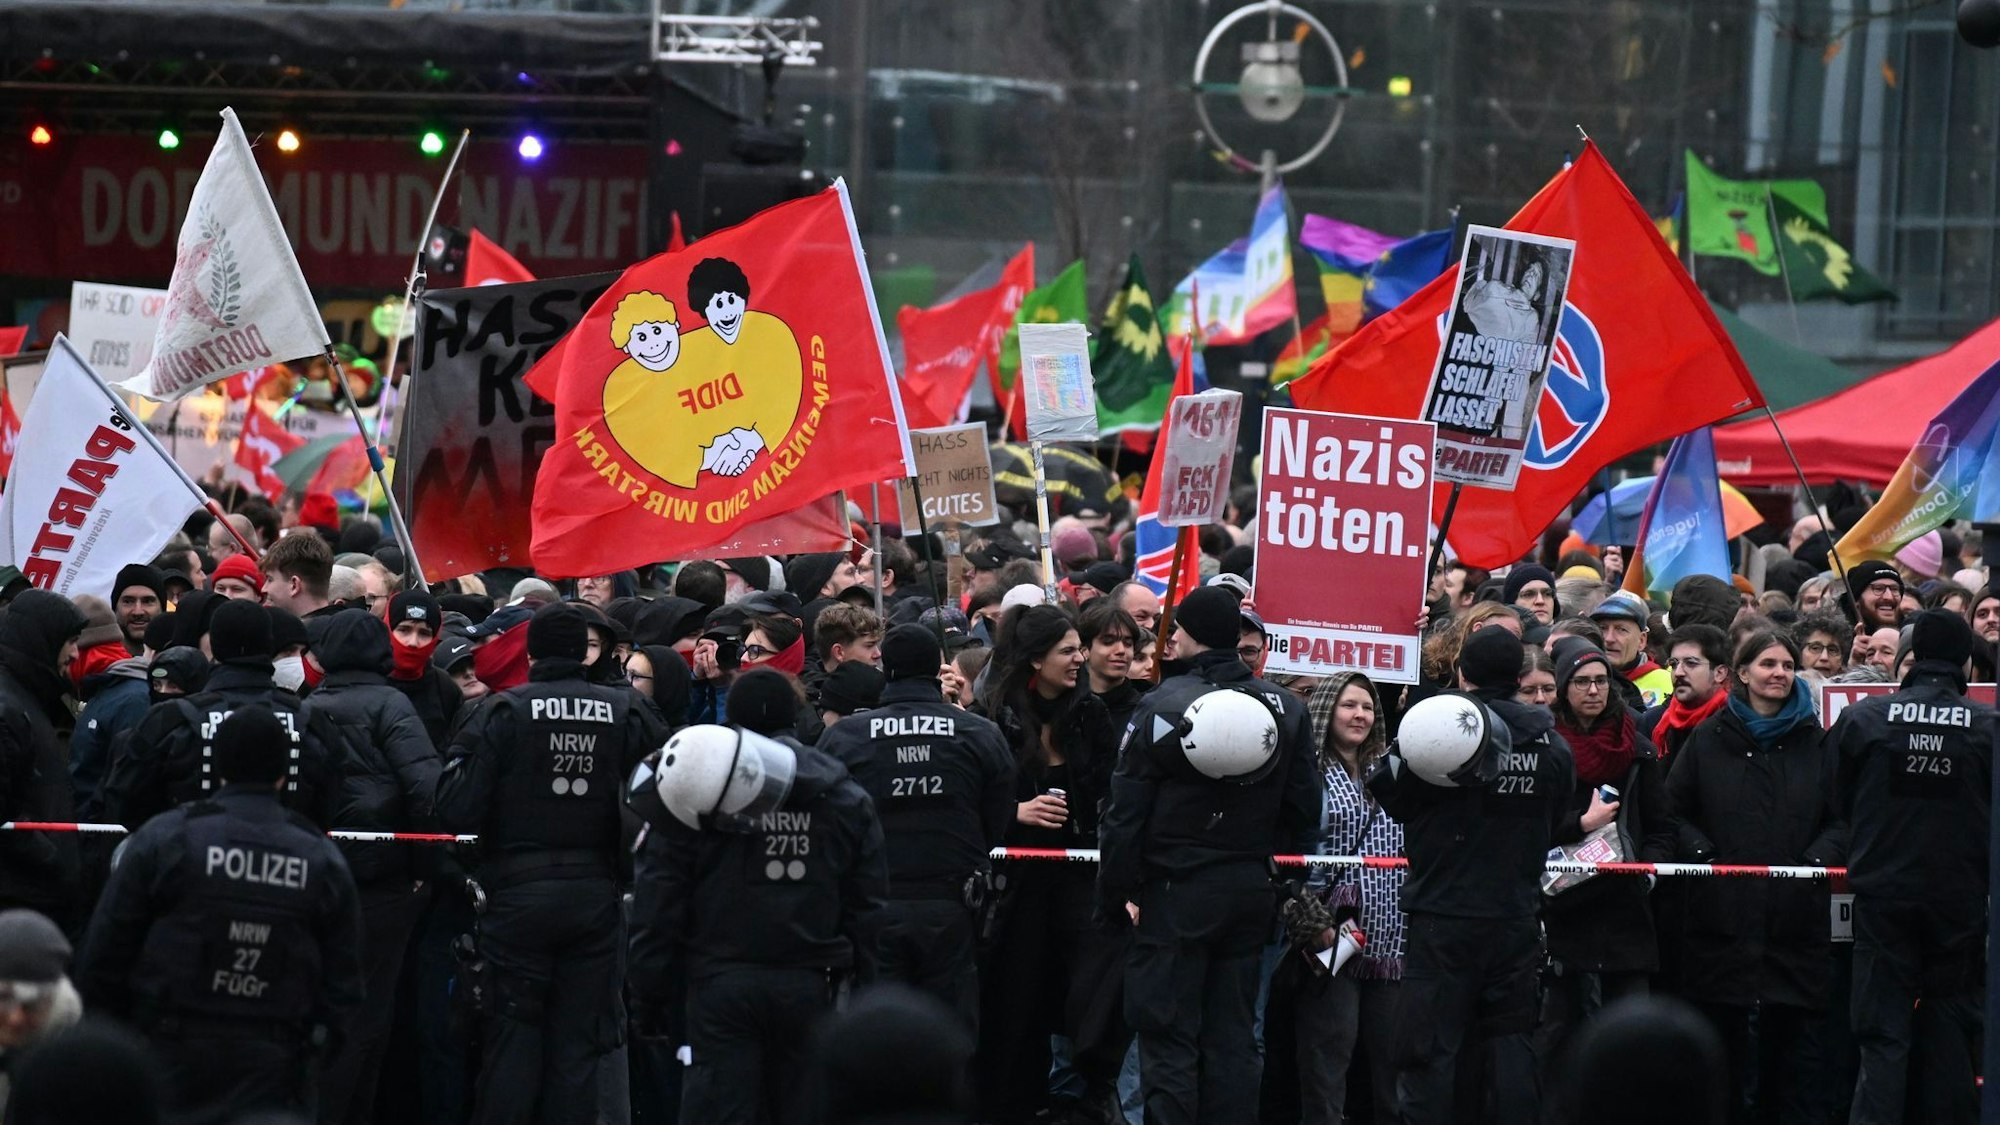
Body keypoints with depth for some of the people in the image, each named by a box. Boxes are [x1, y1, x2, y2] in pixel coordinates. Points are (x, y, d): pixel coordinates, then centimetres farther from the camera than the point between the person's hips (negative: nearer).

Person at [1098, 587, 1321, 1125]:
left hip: (1175, 895, -5)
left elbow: (1126, 811, -10)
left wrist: (1118, 892, -2)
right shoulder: (1286, 708, 4)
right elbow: (1303, 812, 9)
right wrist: (1280, 879, 18)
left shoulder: (1163, 706, -11)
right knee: (1233, 1037, 10)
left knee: (1169, 1040, -1)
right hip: (1251, 891, 5)